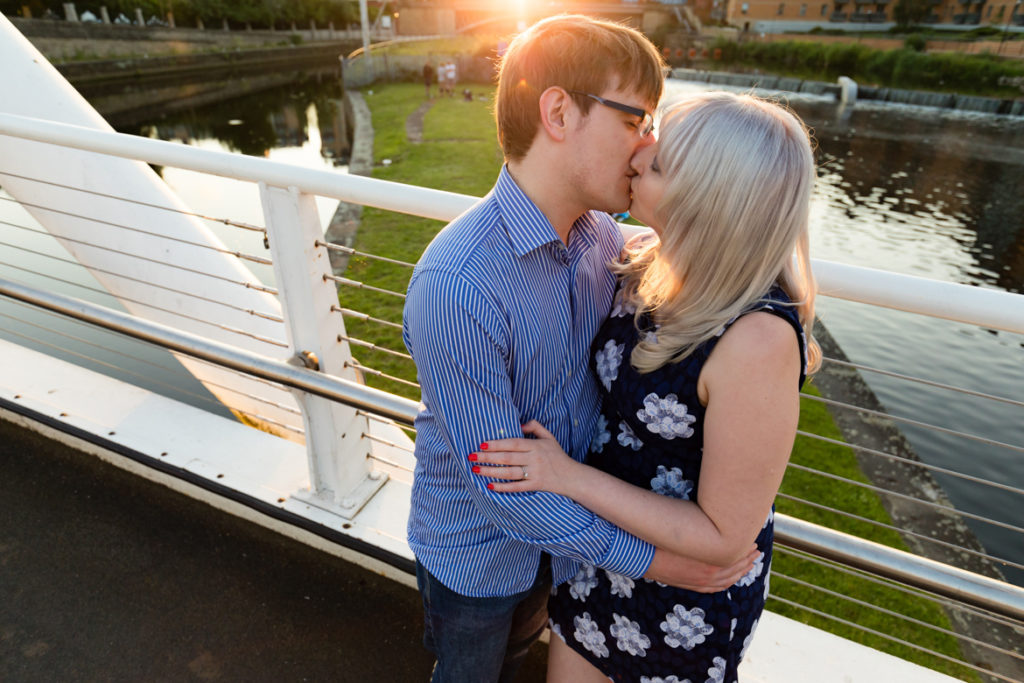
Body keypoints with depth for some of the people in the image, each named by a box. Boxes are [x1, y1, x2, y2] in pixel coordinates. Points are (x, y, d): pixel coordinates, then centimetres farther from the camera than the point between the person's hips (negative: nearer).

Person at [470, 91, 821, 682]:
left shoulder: (759, 340, -33)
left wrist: (568, 476, -27)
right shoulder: (649, 266, -12)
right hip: (602, 536, 6)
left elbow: (725, 537, -26)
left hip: (689, 587, -6)